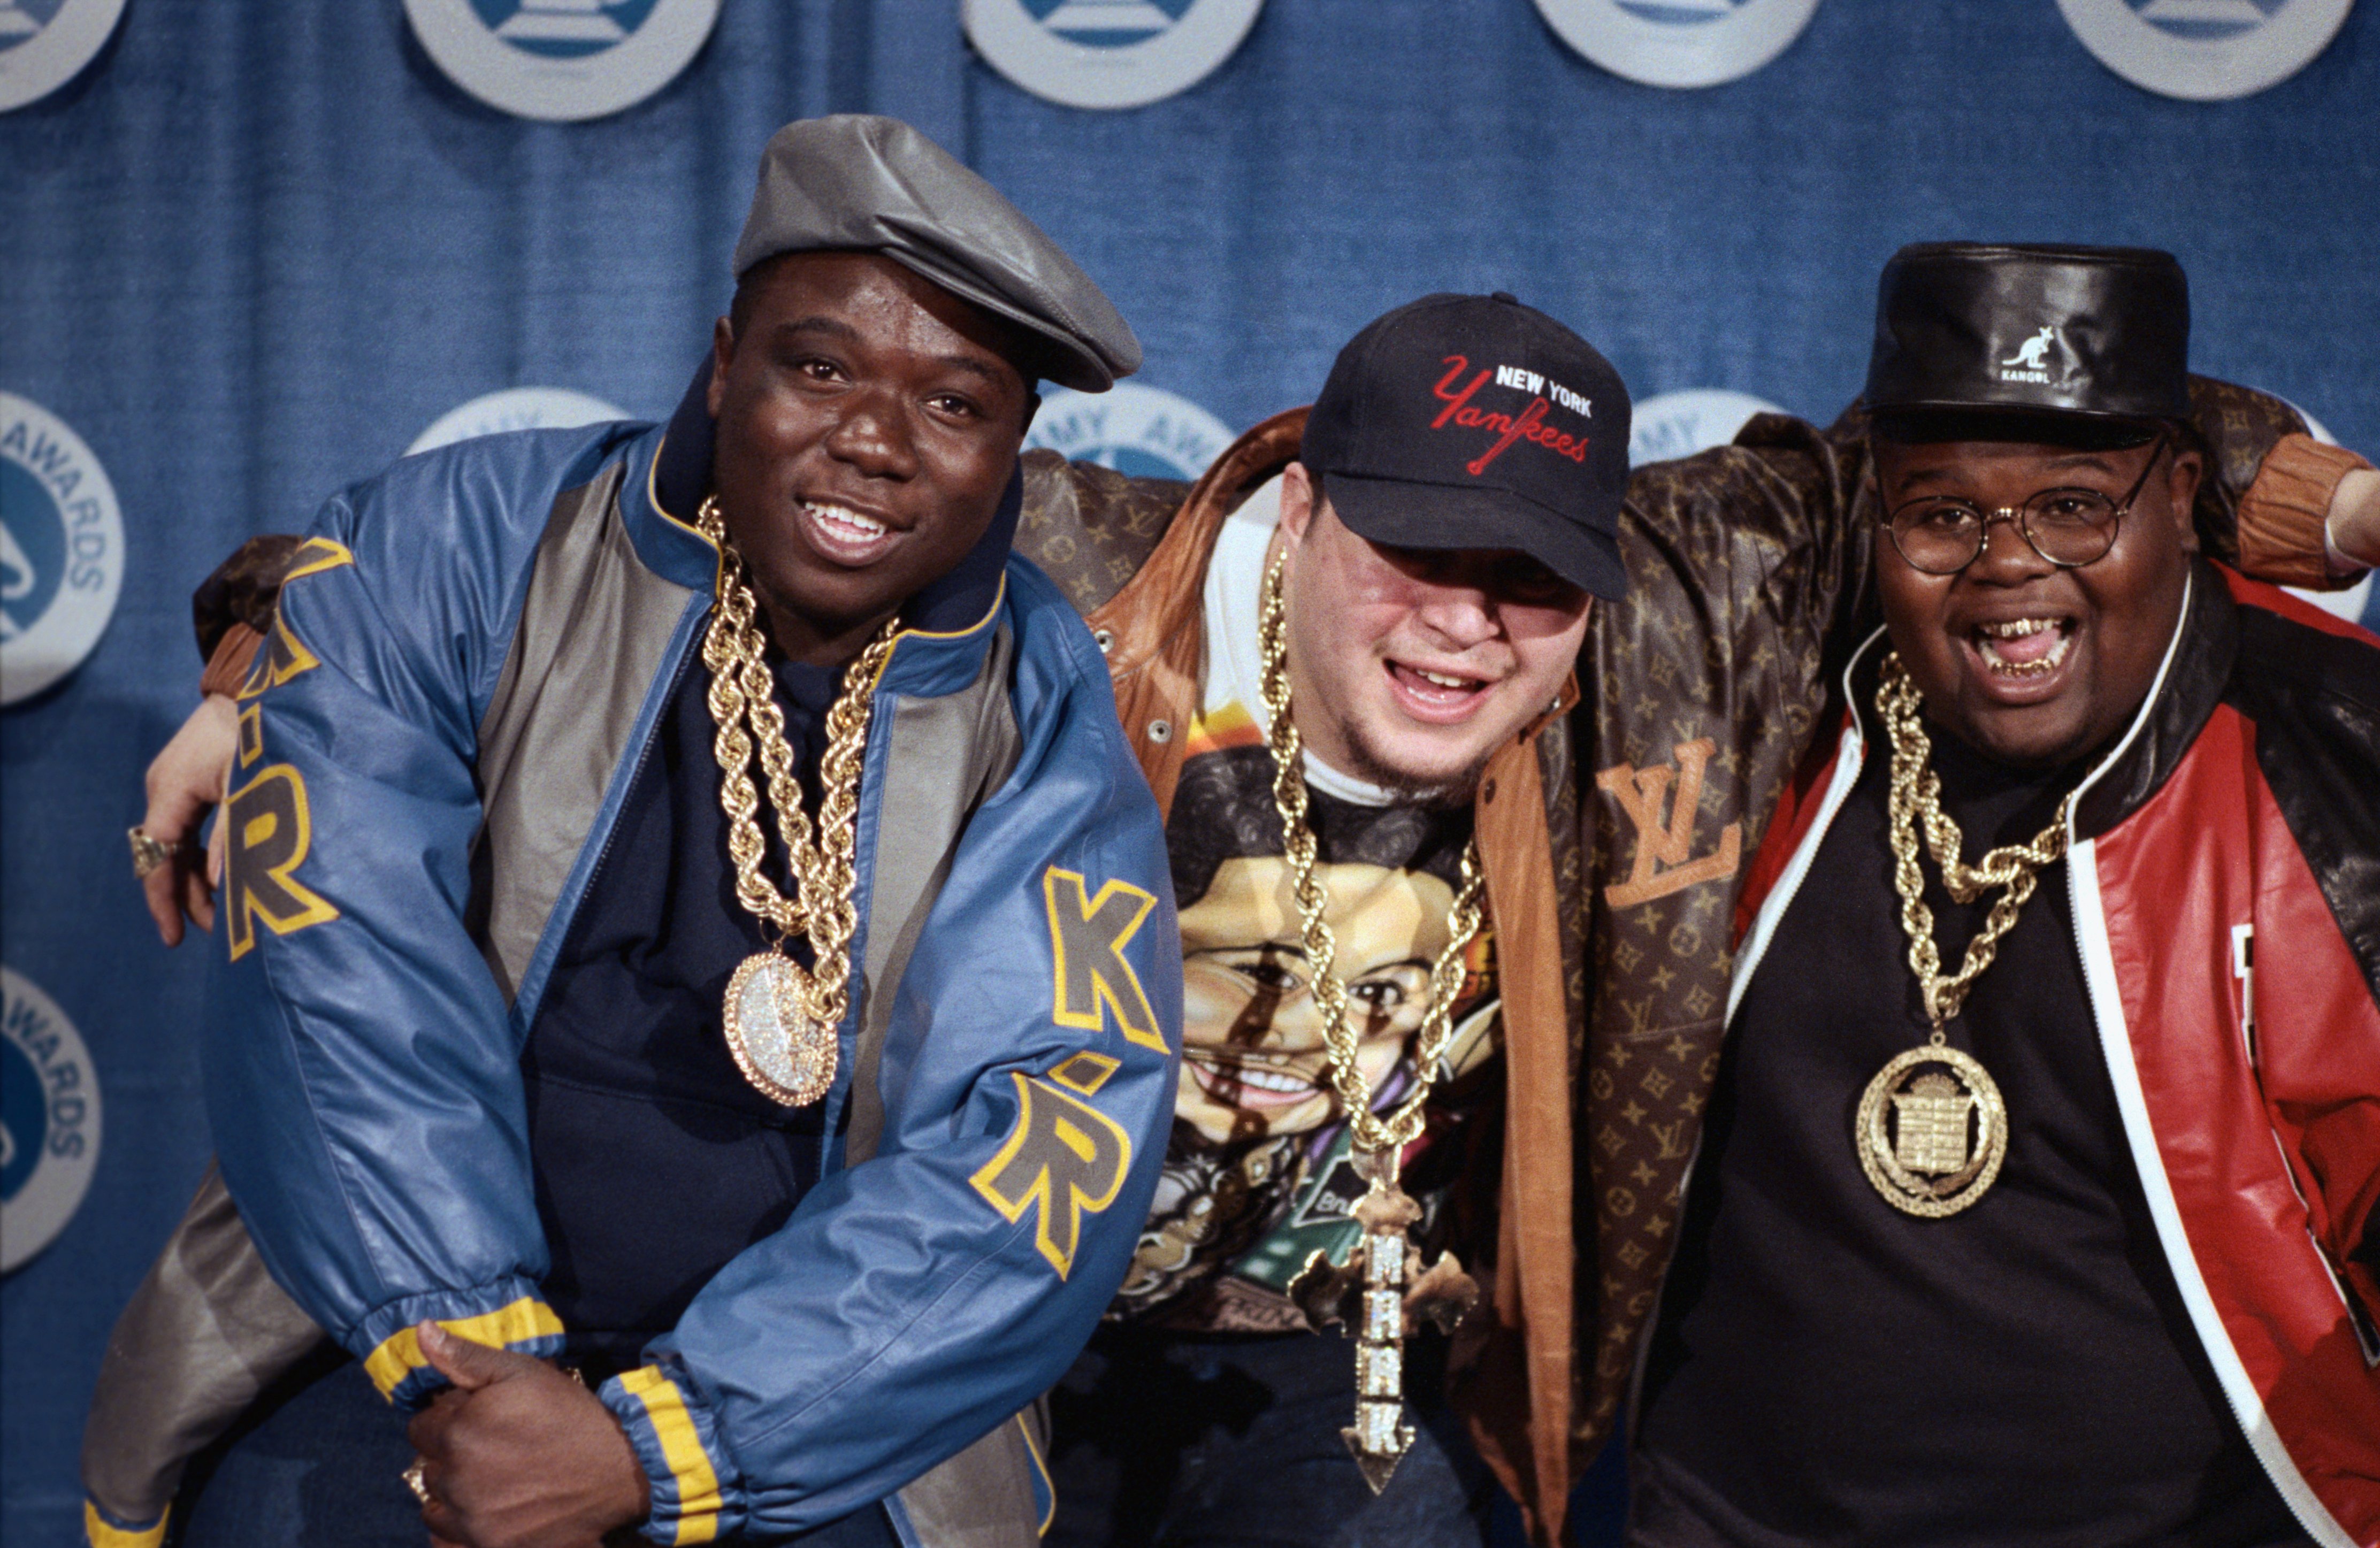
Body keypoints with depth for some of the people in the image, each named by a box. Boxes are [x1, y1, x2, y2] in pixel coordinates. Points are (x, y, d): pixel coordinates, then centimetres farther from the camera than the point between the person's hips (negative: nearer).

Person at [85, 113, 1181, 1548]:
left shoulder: (1047, 719, -4)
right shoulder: (448, 550, -5)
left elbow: (1057, 1129, -13)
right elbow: (350, 979, -13)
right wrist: (471, 1364, -22)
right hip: (380, 1363, 0)